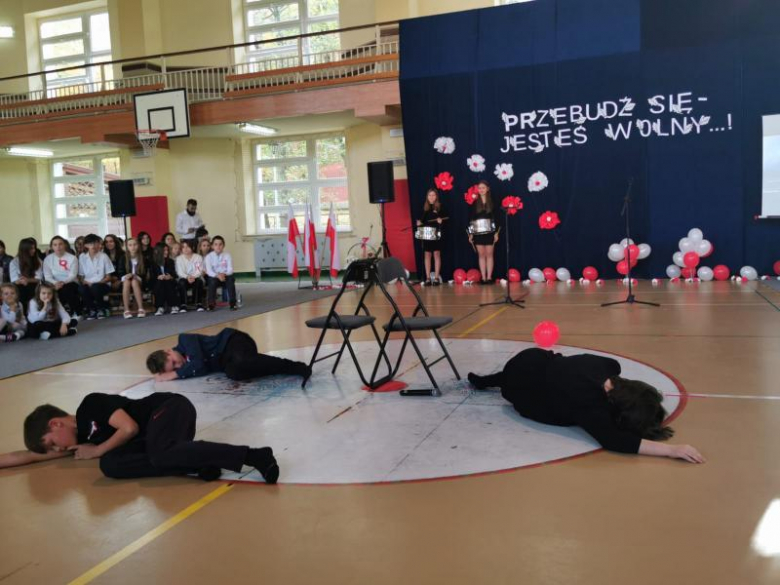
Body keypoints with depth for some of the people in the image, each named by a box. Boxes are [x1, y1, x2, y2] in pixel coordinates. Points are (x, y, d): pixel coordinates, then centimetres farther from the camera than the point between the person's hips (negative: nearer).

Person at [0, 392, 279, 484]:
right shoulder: (81, 437, 19)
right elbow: (30, 455, 29)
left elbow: (129, 428, -15)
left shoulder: (90, 405, -6)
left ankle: (254, 455, -41)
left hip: (170, 406, -8)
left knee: (161, 455, -38)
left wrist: (96, 451, -2)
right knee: (110, 465, -16)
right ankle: (201, 464, -28)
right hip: (154, 438, 8)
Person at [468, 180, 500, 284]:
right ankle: (483, 278, 7)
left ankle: (489, 277, 7)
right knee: (481, 255, 5)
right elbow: (471, 218, 3)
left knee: (489, 254, 3)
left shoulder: (492, 201, 1)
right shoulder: (475, 202, 3)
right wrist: (470, 234, -1)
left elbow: (496, 217, 0)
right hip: (478, 232, 1)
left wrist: (496, 233, -5)